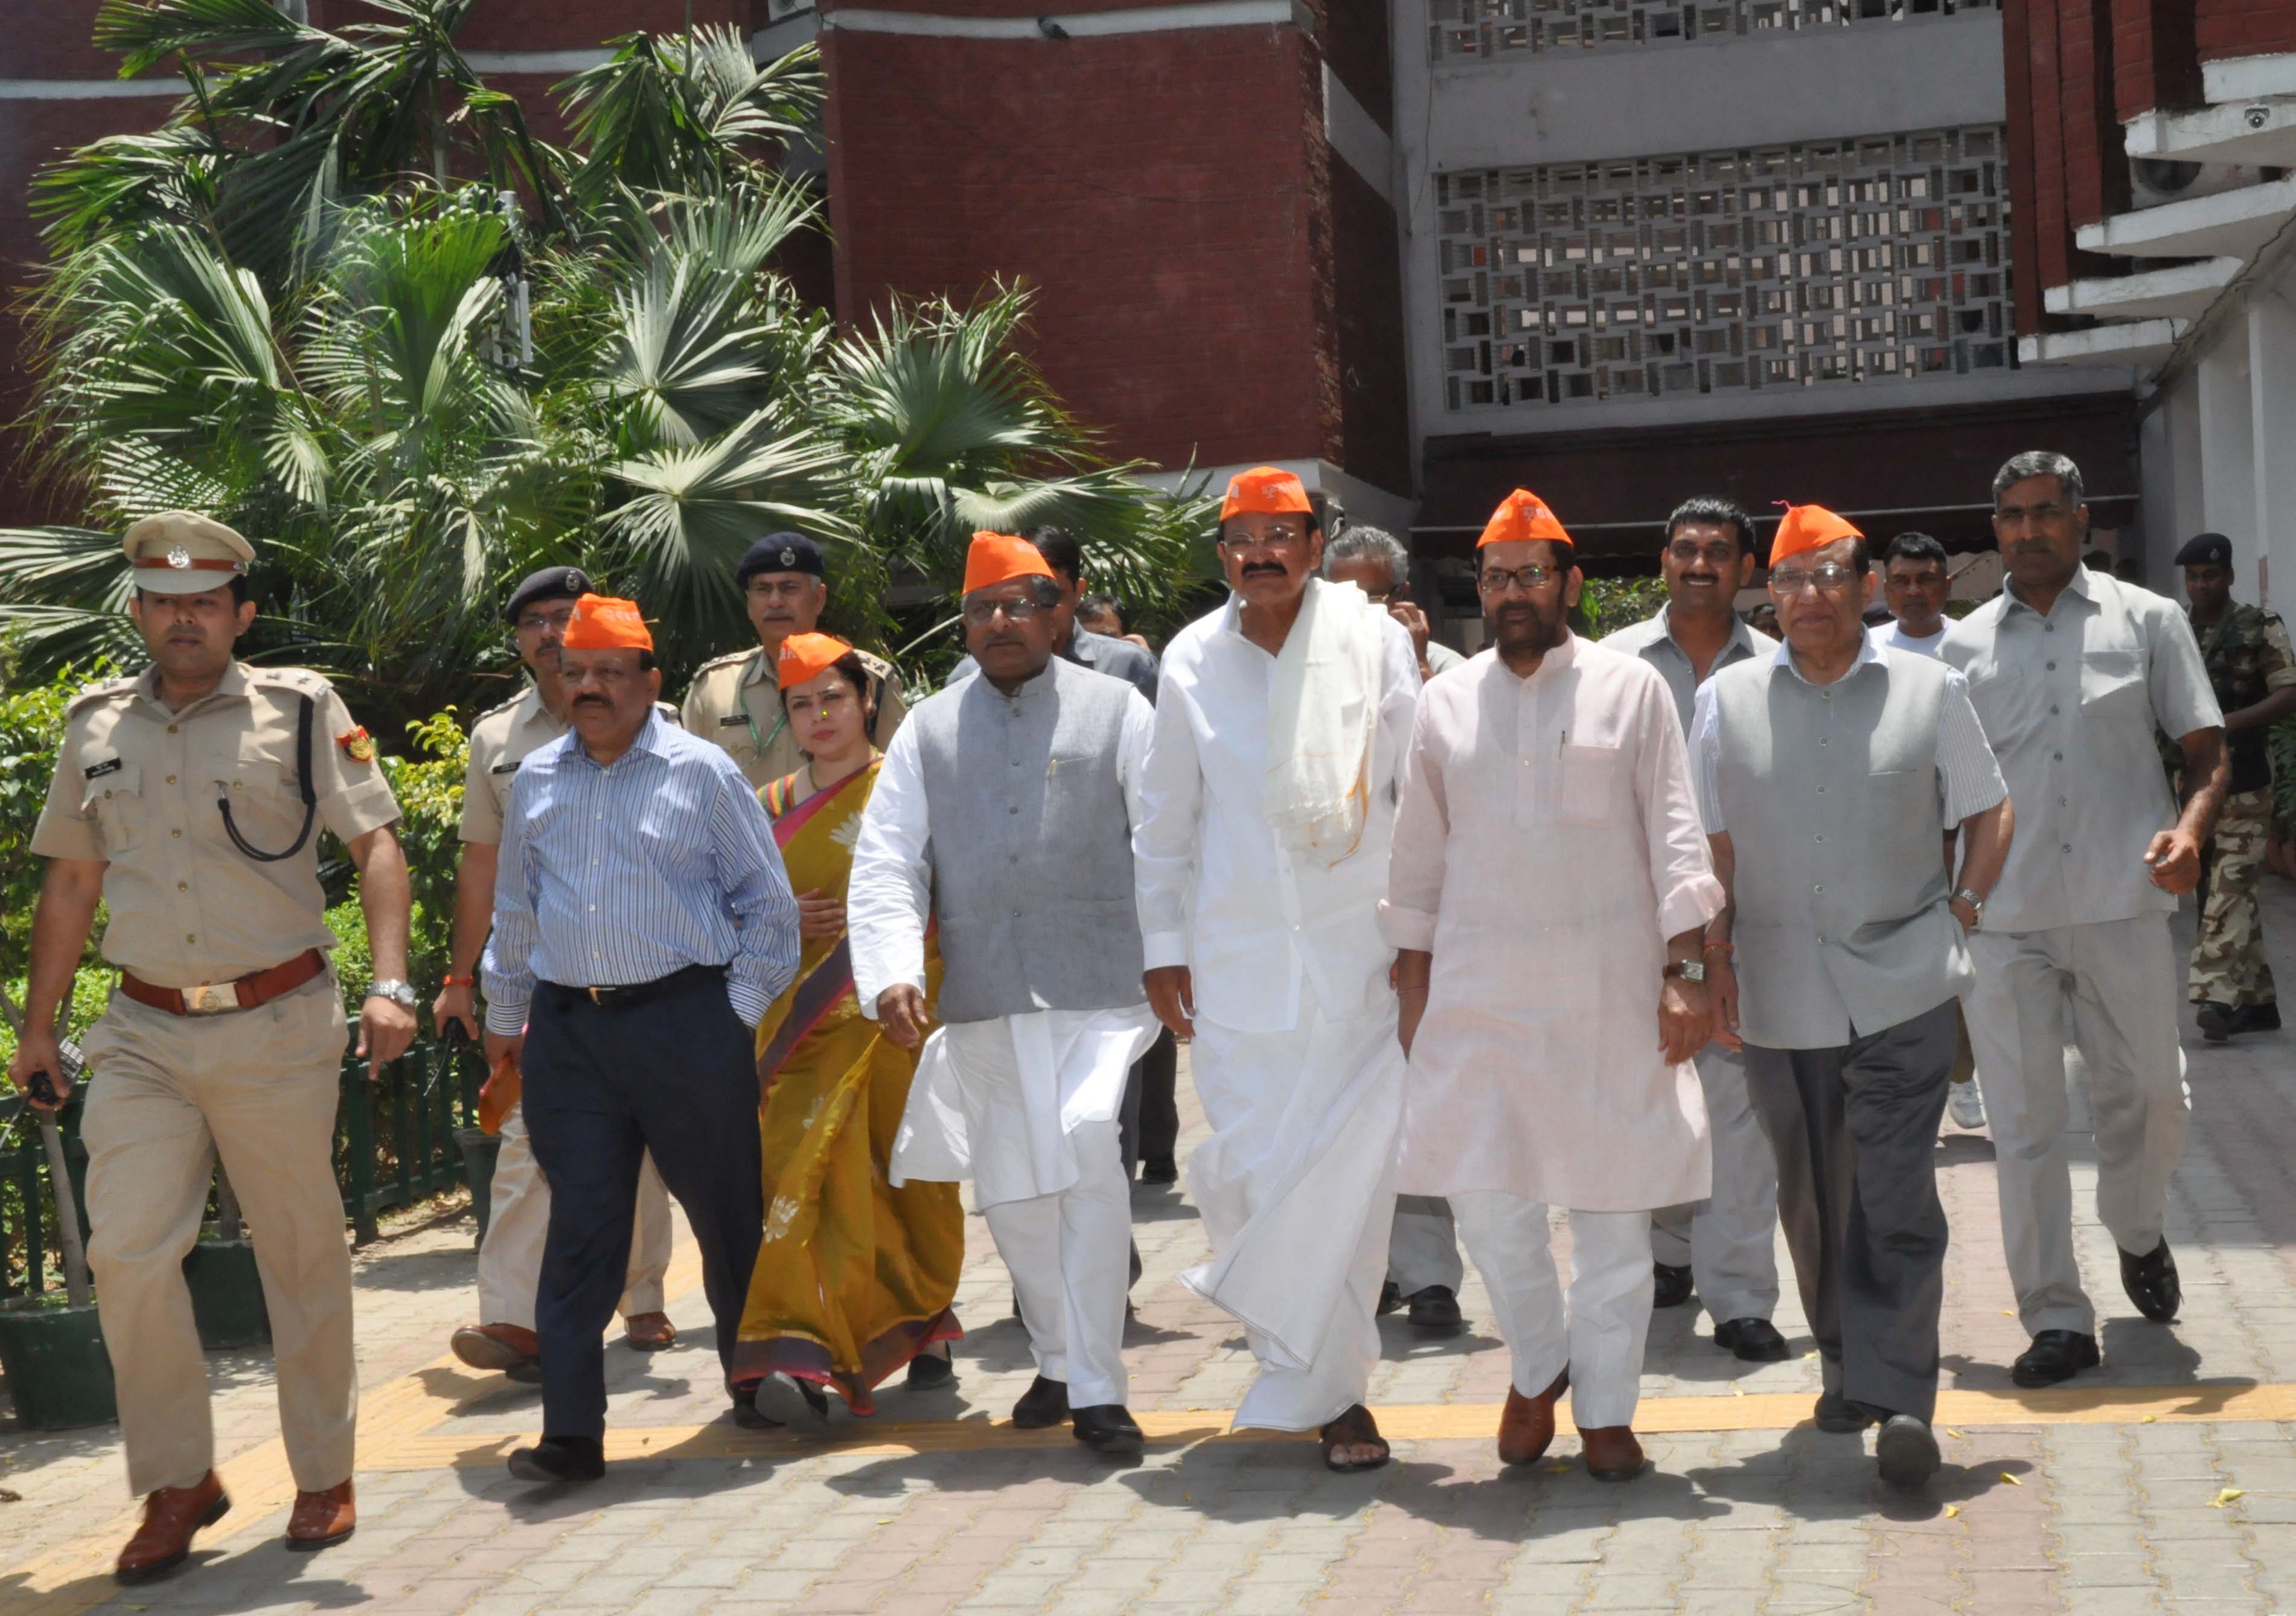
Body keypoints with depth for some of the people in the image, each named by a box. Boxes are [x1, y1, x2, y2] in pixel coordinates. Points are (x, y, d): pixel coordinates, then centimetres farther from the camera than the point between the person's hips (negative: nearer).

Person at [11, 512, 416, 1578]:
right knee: (126, 1255, -6)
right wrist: (38, 1028, 17)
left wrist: (390, 985, -18)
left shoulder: (301, 710, 0)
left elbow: (376, 848, -5)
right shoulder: (96, 726, 10)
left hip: (278, 1024, -3)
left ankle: (324, 1477, 20)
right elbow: (70, 883, 17)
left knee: (303, 1257, 5)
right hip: (144, 1034, 3)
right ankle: (179, 1485, 9)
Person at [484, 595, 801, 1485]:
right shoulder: (536, 779, 13)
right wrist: (505, 1015, 26)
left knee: (726, 1210, 7)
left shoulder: (700, 771, 0)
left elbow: (767, 900, 4)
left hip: (686, 1020, -3)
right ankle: (571, 1431, 0)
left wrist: (741, 1009, -1)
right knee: (580, 1227, -1)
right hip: (569, 1029, 3)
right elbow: (515, 909, 24)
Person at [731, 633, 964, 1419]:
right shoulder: (770, 808, 13)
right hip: (807, 1022, 2)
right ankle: (799, 1352, -15)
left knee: (913, 1174, 6)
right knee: (804, 1168, -11)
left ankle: (926, 1330, 25)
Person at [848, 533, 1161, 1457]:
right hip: (982, 1000, 3)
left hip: (1096, 990, -3)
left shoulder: (1114, 710, 8)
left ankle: (1096, 1389, -8)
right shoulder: (929, 728, 14)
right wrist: (892, 972, -8)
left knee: (1087, 1156, -17)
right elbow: (886, 862, 7)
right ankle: (1059, 1360, 30)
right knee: (1011, 1189, 9)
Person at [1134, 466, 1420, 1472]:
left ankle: (1316, 1386, 8)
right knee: (1248, 1168, 1)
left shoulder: (1373, 639, 1)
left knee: (1347, 1172, -5)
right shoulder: (1191, 661, 7)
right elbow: (1166, 819, 14)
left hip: (1359, 950, -2)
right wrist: (1163, 947, 11)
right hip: (1236, 958, 2)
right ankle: (1326, 1383, 22)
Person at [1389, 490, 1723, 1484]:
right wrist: (1413, 986, 9)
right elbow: (1420, 856, 12)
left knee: (1614, 1207, 3)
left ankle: (1605, 1409, 16)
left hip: (1609, 988, -2)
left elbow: (1674, 837, -1)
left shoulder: (1631, 688, 2)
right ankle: (1538, 1365, 23)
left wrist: (1684, 972, -8)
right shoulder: (1448, 702, 9)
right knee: (1484, 1195, -1)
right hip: (1479, 990, 2)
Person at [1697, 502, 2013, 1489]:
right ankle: (1845, 1368, 26)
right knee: (1813, 1197, 11)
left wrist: (1962, 909, 2)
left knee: (1897, 1197, -8)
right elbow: (1712, 844, 11)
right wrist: (1718, 958, 4)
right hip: (1780, 990, 2)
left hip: (1902, 985, -2)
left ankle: (1899, 1396, -8)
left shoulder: (1929, 690, 4)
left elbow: (1989, 812, 13)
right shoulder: (1727, 700, 6)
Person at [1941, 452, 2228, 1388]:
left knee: (2150, 1094, 6)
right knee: (2024, 1121, 0)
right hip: (2003, 916, 1)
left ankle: (2138, 1235, 37)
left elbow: (2206, 750, 6)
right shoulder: (1963, 646, 11)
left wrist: (2191, 829, -14)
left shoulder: (2147, 622, 7)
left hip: (2122, 903, -1)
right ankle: (2055, 1321, 7)